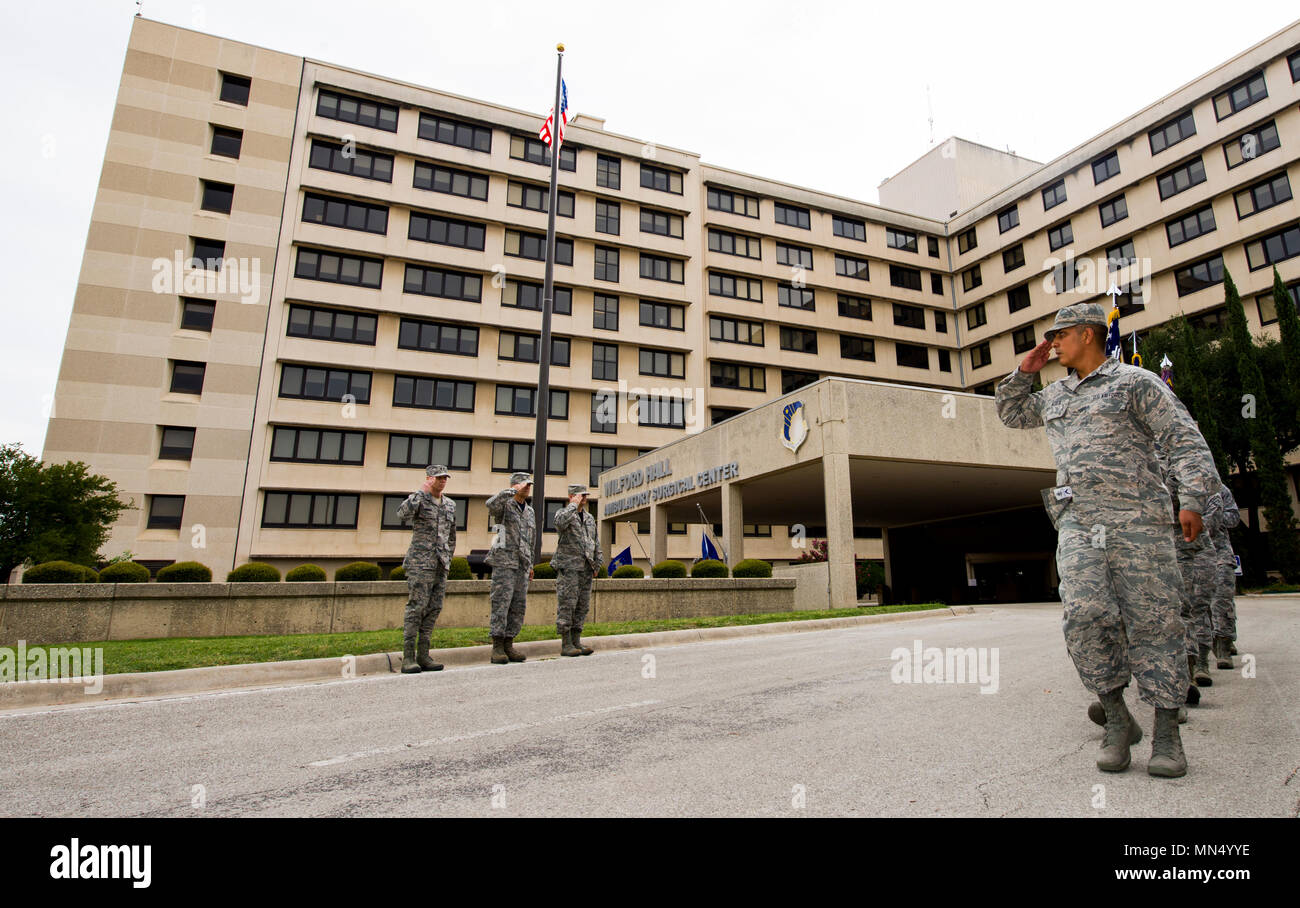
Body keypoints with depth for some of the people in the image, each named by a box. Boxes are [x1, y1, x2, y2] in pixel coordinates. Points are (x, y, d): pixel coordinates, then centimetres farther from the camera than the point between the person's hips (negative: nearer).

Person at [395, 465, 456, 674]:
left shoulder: (450, 505, 16)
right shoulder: (418, 498, -2)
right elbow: (402, 514, -25)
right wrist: (421, 492, -25)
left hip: (441, 565, 6)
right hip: (420, 562, -6)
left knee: (434, 608, 5)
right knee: (416, 607, -8)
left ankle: (423, 656, 11)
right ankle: (408, 658, -3)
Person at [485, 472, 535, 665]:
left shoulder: (529, 511, 19)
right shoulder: (504, 505, -1)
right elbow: (491, 504, -29)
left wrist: (530, 564, 23)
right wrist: (513, 491, -25)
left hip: (522, 565, 7)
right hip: (504, 562, -7)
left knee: (518, 606, 5)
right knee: (501, 604, -7)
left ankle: (508, 645, 12)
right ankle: (497, 648, -3)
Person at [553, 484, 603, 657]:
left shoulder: (590, 518, 20)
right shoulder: (563, 512, 0)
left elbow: (596, 542, 23)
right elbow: (560, 522, -26)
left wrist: (597, 563, 15)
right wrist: (574, 505, -16)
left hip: (586, 569, 7)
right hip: (568, 566, -7)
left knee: (582, 606, 7)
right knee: (567, 605, -7)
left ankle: (576, 642, 13)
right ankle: (566, 644, -2)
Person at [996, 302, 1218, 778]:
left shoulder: (1135, 382, 5)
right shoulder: (1055, 395, 22)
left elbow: (1186, 440, -1)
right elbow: (1011, 413, 36)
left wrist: (1192, 498, -14)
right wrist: (1025, 371, 22)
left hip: (1137, 516, -4)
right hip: (1077, 523, 4)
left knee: (1153, 620, -2)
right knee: (1085, 615, -12)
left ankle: (1167, 733, 9)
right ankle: (1117, 720, 2)